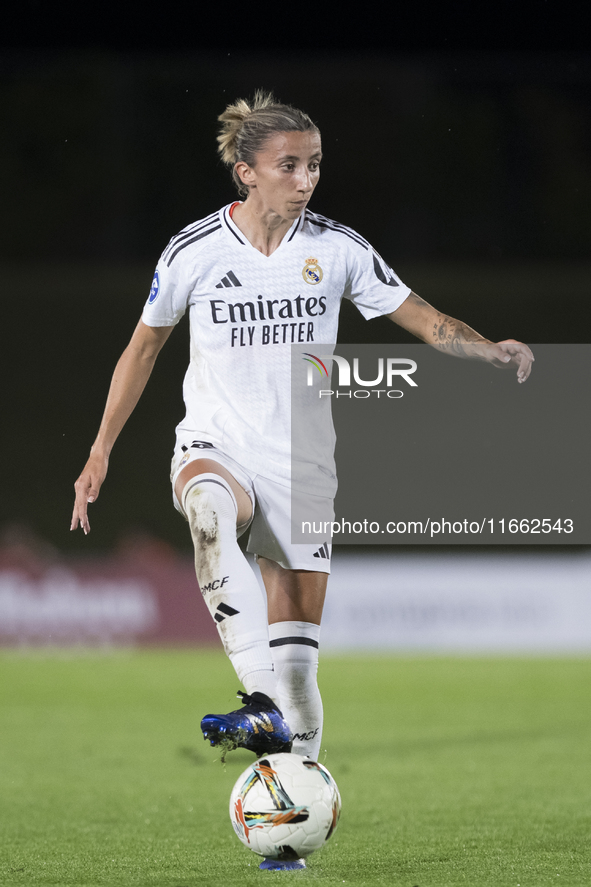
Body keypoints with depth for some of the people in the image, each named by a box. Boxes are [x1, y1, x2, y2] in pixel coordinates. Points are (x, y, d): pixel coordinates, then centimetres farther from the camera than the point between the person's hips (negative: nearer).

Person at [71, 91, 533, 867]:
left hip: (302, 460, 2)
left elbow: (423, 320, 2)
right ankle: (267, 709, -45)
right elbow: (143, 348, 8)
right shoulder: (195, 252, -4)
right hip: (218, 444, -2)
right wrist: (101, 452, 8)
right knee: (209, 513, -37)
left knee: (297, 625, -2)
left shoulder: (337, 248, -1)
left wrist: (491, 350, -17)